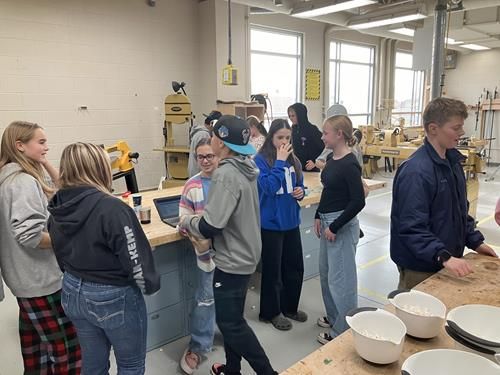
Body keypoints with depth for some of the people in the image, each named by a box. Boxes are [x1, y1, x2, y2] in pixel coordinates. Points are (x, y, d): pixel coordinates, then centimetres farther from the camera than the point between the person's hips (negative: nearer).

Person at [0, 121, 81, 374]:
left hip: (27, 276, 10)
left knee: (35, 338, 25)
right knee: (66, 346, -1)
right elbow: (30, 236, -30)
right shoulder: (23, 181, -22)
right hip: (40, 278, -10)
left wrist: (44, 163, 3)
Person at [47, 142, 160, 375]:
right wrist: (150, 284, -5)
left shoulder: (58, 208, -3)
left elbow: (61, 254, 9)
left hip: (72, 293, 7)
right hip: (114, 297, -7)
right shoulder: (111, 208, -26)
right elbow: (135, 259, -23)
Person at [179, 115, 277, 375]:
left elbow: (210, 227, -27)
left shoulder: (226, 174, -25)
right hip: (243, 254, 10)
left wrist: (187, 222, -8)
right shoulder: (245, 167, 3)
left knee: (230, 322, 5)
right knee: (231, 317, 22)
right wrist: (201, 217, 10)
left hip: (233, 259, -9)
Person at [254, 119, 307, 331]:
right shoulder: (261, 160, -13)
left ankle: (290, 307, 37)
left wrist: (301, 192, -7)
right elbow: (269, 187, -24)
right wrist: (280, 161, -22)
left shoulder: (294, 160, 4)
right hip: (271, 223, -6)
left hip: (291, 221, 6)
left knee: (295, 267, 16)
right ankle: (271, 313, 27)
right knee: (273, 270, 8)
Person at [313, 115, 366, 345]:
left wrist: (335, 227, -17)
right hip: (328, 222, 9)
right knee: (325, 273, 20)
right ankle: (334, 316, 39)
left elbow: (358, 201, -21)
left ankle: (343, 330, 19)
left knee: (340, 278, 2)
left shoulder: (349, 165, -19)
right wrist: (319, 217, 10)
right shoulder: (332, 159, 6)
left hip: (342, 226, -9)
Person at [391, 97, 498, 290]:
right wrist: (444, 257, -35)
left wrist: (475, 241, 10)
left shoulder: (452, 160, 5)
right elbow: (412, 228, -28)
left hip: (449, 261, 9)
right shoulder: (416, 171, -25)